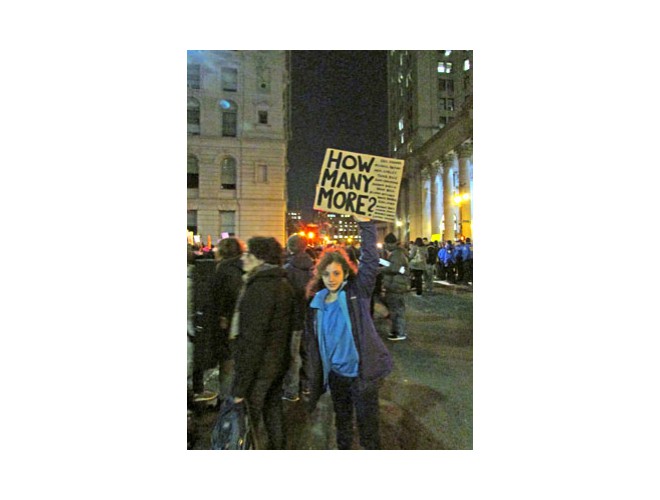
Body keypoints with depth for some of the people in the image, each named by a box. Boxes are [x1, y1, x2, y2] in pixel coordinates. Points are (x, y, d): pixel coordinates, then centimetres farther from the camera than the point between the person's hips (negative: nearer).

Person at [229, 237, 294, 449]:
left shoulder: (260, 287, -21)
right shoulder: (282, 282, 6)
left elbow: (252, 338, -23)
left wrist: (240, 385, -18)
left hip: (259, 366, -9)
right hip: (279, 362, 9)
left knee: (251, 417, 6)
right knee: (273, 410, 23)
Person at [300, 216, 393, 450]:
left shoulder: (357, 293, -10)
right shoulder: (316, 303, 0)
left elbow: (370, 261, -23)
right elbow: (310, 343, 5)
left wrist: (364, 224, -30)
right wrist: (308, 379, 7)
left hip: (362, 372, -4)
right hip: (336, 373, 4)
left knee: (367, 425, 11)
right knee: (342, 420, 24)